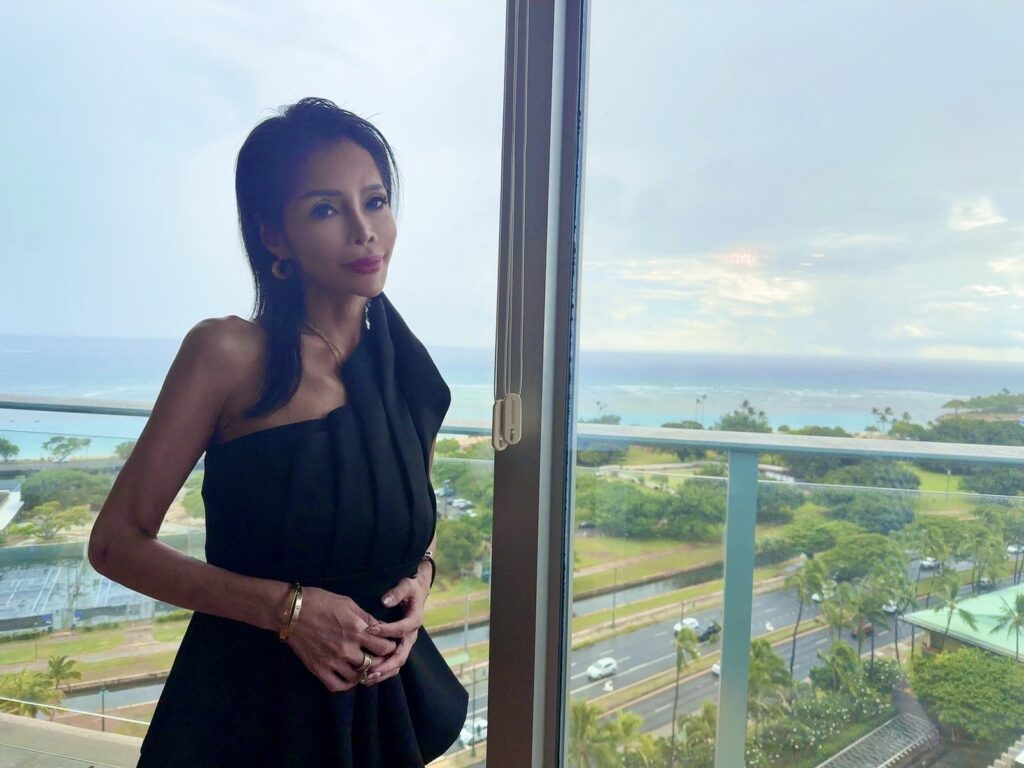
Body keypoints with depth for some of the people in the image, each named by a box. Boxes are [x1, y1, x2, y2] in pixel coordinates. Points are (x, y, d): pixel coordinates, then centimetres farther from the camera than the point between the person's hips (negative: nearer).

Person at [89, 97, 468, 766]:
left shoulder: (411, 372, -4)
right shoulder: (229, 353, -17)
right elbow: (116, 542, -13)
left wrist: (421, 576, -9)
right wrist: (288, 608, -21)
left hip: (377, 695, 4)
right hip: (248, 704, -4)